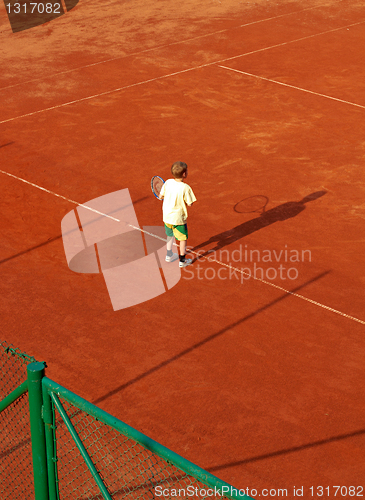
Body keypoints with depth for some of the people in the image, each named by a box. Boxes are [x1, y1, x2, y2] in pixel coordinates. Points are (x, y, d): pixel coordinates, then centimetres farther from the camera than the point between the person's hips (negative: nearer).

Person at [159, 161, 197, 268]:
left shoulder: (168, 183, -8)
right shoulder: (185, 188, -22)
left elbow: (161, 196, 1)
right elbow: (190, 204, -16)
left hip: (166, 216, 5)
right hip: (178, 218, -5)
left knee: (170, 235, 27)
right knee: (183, 238, 12)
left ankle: (169, 255, 41)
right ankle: (182, 261, 19)